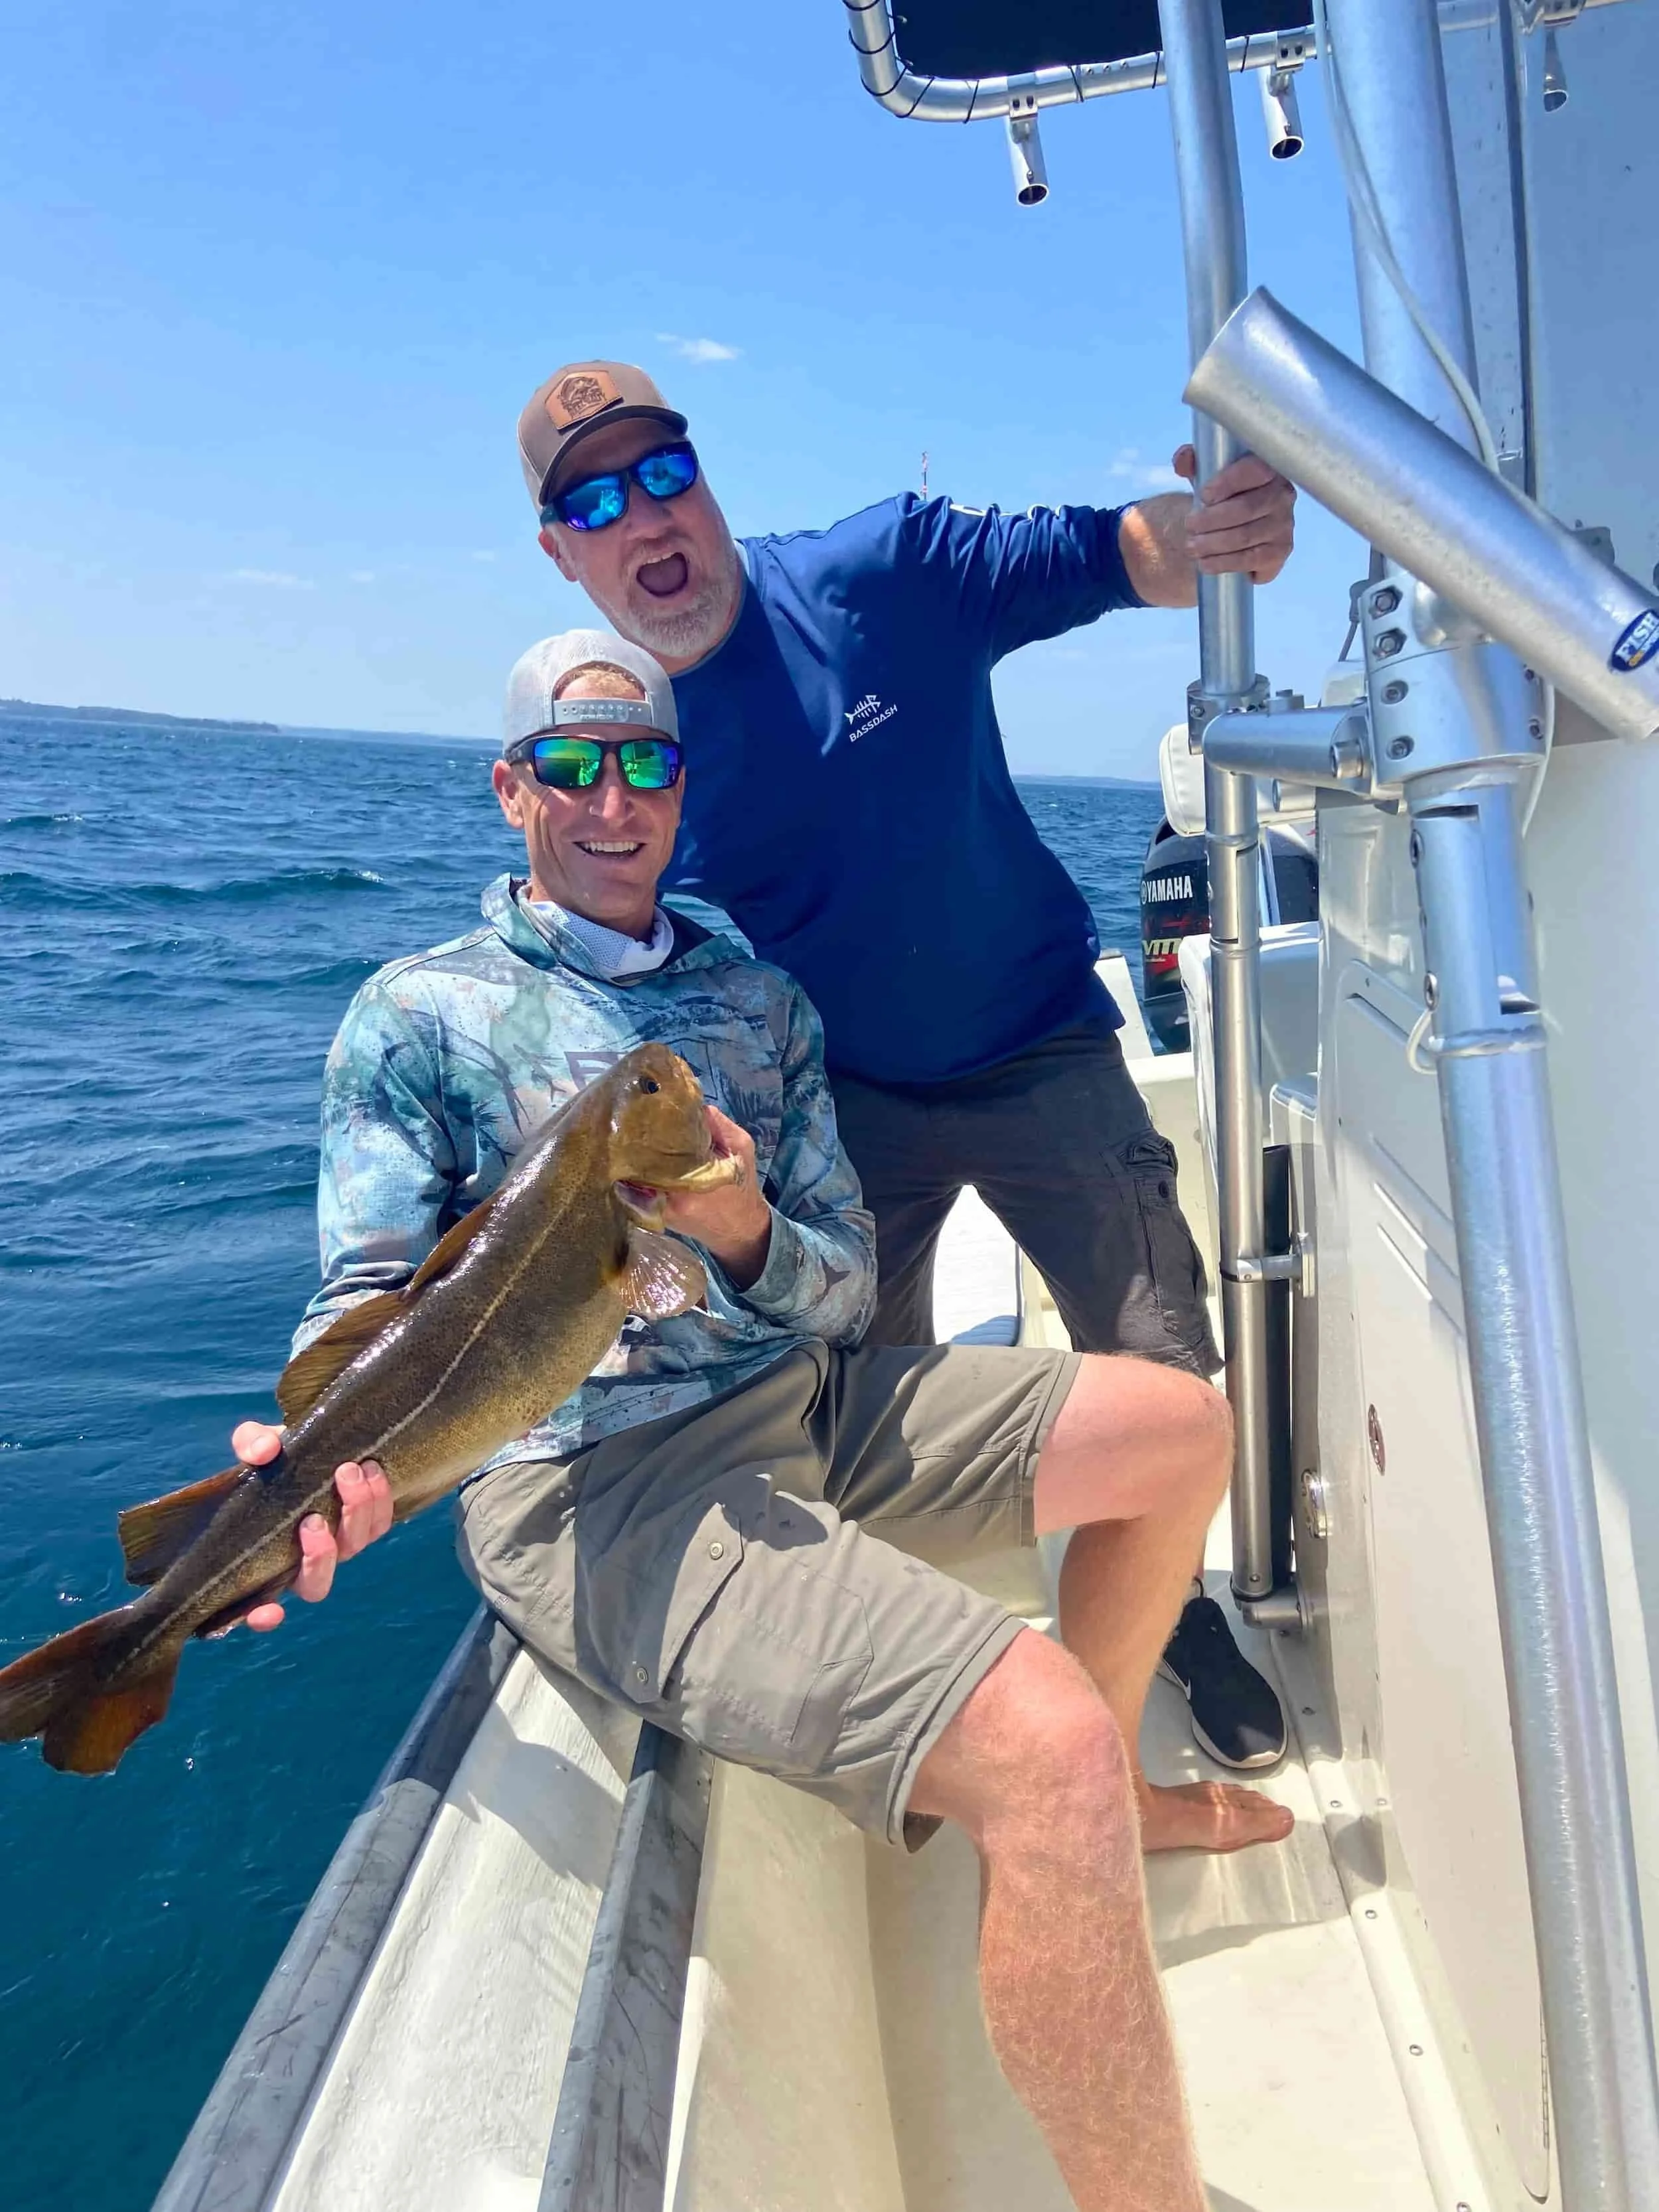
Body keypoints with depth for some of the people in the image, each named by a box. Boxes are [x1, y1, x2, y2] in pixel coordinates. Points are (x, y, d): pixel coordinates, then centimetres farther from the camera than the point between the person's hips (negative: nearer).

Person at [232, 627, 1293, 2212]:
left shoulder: (757, 1001, 15)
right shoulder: (420, 1016, 1)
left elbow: (845, 1284, 8)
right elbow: (374, 1303, -5)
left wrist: (745, 1231, -15)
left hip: (809, 1401, 7)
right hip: (597, 1484, -7)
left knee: (1183, 1428, 10)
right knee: (1045, 1744, -27)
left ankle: (1092, 1803, 28)